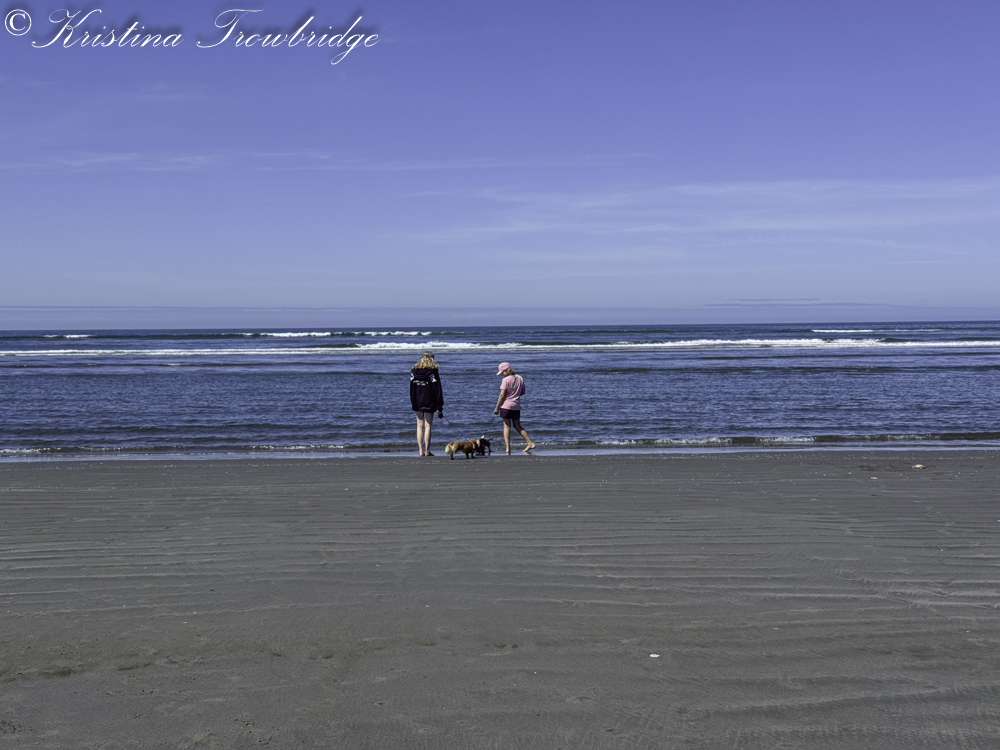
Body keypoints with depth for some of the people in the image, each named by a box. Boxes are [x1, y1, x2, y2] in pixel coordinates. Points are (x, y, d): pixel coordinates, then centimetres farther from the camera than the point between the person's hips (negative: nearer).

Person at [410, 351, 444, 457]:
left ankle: (421, 451, 8)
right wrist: (440, 407, -5)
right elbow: (437, 390, -8)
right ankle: (427, 451, 2)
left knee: (420, 426, 10)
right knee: (428, 426, 2)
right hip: (429, 403, -3)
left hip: (417, 403, 3)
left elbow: (411, 389, 7)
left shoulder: (414, 371, 2)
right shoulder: (433, 372, -10)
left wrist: (413, 403, 14)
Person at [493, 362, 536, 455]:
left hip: (506, 405, -6)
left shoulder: (506, 380, -14)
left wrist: (497, 407, -9)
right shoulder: (520, 378, 5)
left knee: (507, 426, 0)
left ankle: (508, 448, -6)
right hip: (516, 406, 6)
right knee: (518, 426, 17)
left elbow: (502, 395, -15)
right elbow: (523, 392, 13)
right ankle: (530, 443, 12)